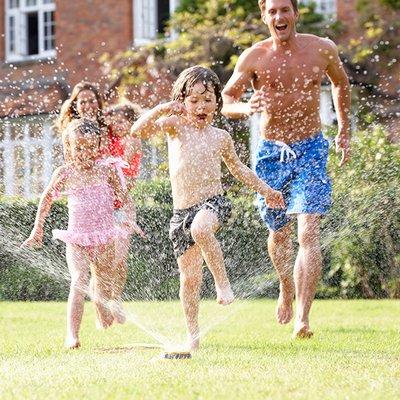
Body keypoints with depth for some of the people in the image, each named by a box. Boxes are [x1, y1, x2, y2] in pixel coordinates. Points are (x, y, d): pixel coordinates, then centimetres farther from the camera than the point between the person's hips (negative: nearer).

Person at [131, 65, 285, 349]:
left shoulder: (220, 137, 10)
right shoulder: (174, 126, 5)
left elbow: (238, 168, 26)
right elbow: (139, 130, -10)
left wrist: (265, 190, 29)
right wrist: (163, 109, -23)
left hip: (214, 202, -1)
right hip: (182, 211, 1)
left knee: (200, 229, -39)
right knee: (189, 277, 3)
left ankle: (223, 282, -22)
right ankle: (193, 334, 17)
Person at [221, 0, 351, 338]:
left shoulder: (322, 50, -3)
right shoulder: (254, 57, -7)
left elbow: (341, 83, 18)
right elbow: (224, 101, -9)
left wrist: (345, 131, 20)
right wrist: (246, 108, -31)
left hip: (311, 150, -1)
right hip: (271, 153, 1)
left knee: (309, 231, -16)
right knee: (279, 233, 15)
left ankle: (303, 319, -21)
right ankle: (287, 290, 45)